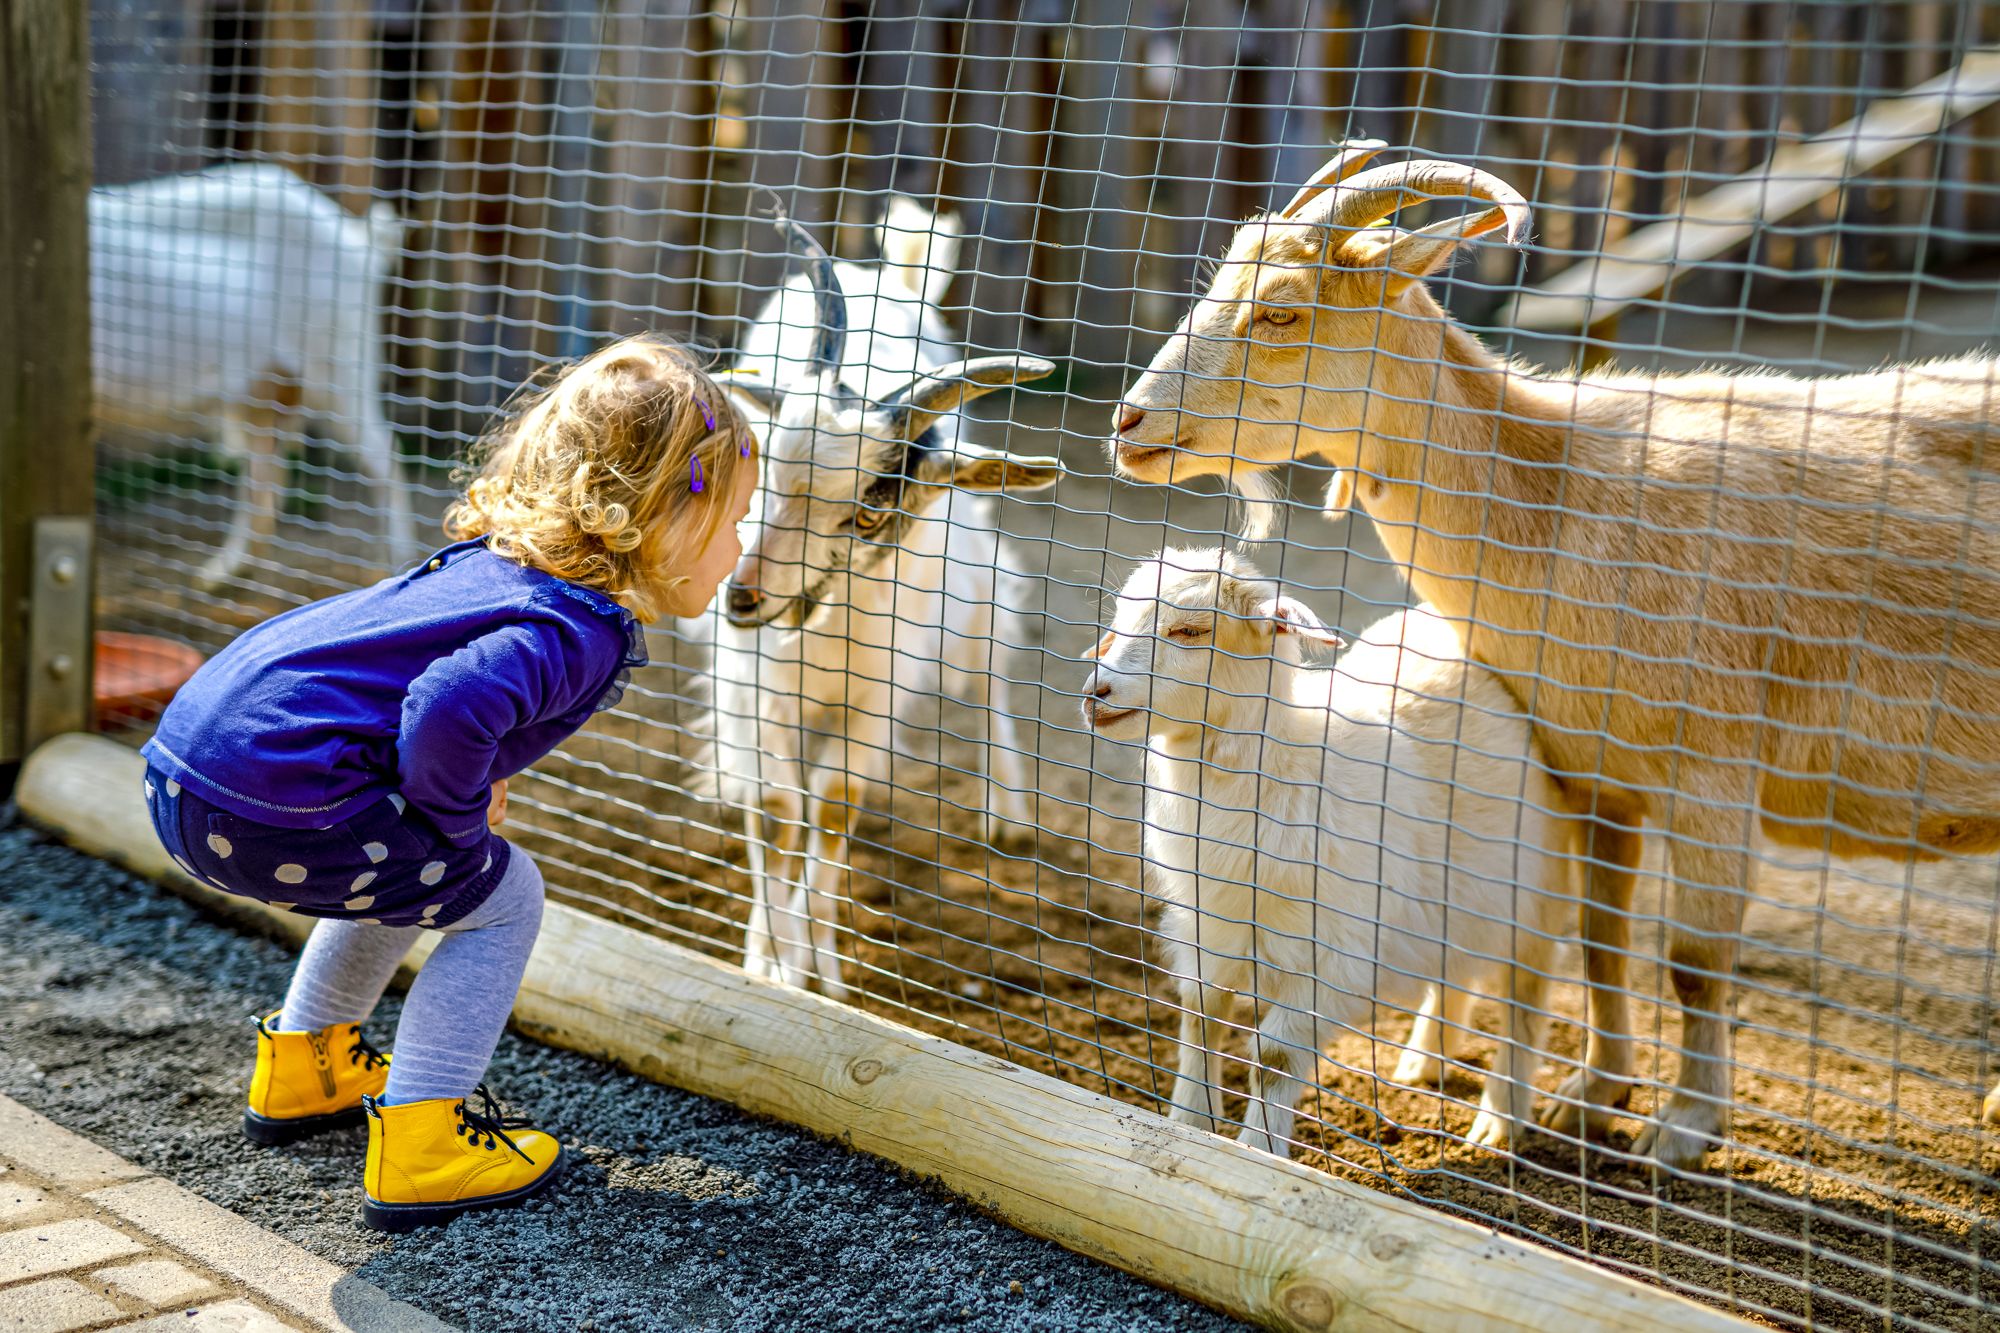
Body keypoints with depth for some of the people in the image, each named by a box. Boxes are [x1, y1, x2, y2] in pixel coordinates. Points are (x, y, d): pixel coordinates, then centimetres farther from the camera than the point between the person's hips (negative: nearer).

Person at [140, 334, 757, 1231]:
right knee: (500, 898, 6)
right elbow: (448, 709, -31)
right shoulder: (581, 630, -14)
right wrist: (461, 823, -12)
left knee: (408, 873, 32)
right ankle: (419, 1147, 5)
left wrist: (472, 789, 22)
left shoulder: (499, 558, 15)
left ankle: (300, 1070, 46)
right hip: (267, 798, -10)